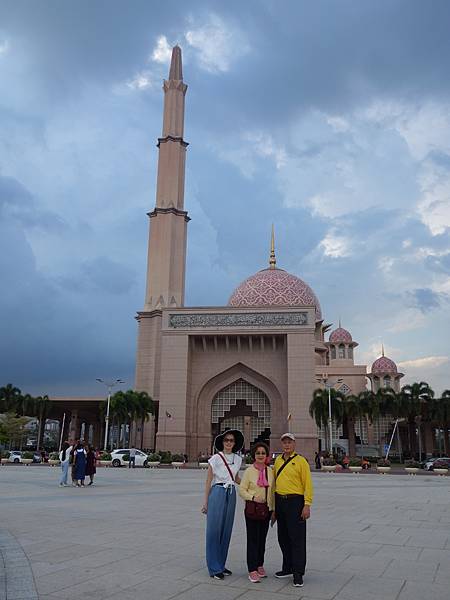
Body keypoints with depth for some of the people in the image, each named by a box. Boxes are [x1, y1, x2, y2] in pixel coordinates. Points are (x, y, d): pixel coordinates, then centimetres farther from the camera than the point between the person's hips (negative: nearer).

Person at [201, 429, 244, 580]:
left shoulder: (237, 459, 9)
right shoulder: (216, 458, -5)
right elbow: (208, 481, -2)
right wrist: (205, 502, -3)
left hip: (231, 494, 5)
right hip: (217, 493, -5)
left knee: (226, 531, 9)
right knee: (214, 530, -3)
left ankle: (221, 565, 21)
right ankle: (214, 568, 7)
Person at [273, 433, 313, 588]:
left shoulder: (301, 461, -8)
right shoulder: (278, 461, 10)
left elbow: (307, 484, -10)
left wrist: (307, 505, -16)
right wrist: (273, 507, 15)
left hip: (295, 502, -6)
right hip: (280, 501, 6)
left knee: (297, 538, -3)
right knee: (283, 538, 14)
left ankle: (298, 574, 5)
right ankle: (288, 568, 28)